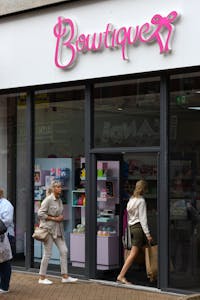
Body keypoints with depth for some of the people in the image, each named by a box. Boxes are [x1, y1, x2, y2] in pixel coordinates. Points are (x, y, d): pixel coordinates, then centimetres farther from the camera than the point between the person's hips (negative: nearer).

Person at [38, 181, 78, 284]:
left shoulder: (59, 200, 11)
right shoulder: (48, 200, -12)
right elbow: (40, 213, -16)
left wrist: (61, 217, 4)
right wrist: (54, 218, -15)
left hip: (58, 229, 8)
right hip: (48, 228, -8)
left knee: (64, 251, 3)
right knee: (47, 254, -2)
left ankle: (65, 277, 7)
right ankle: (42, 278, 9)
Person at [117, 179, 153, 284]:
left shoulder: (131, 199, 14)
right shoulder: (141, 201, -9)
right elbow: (143, 218, -13)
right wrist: (147, 234, -14)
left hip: (132, 227, 8)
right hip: (139, 227, -8)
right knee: (133, 253, -8)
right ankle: (121, 275, -11)